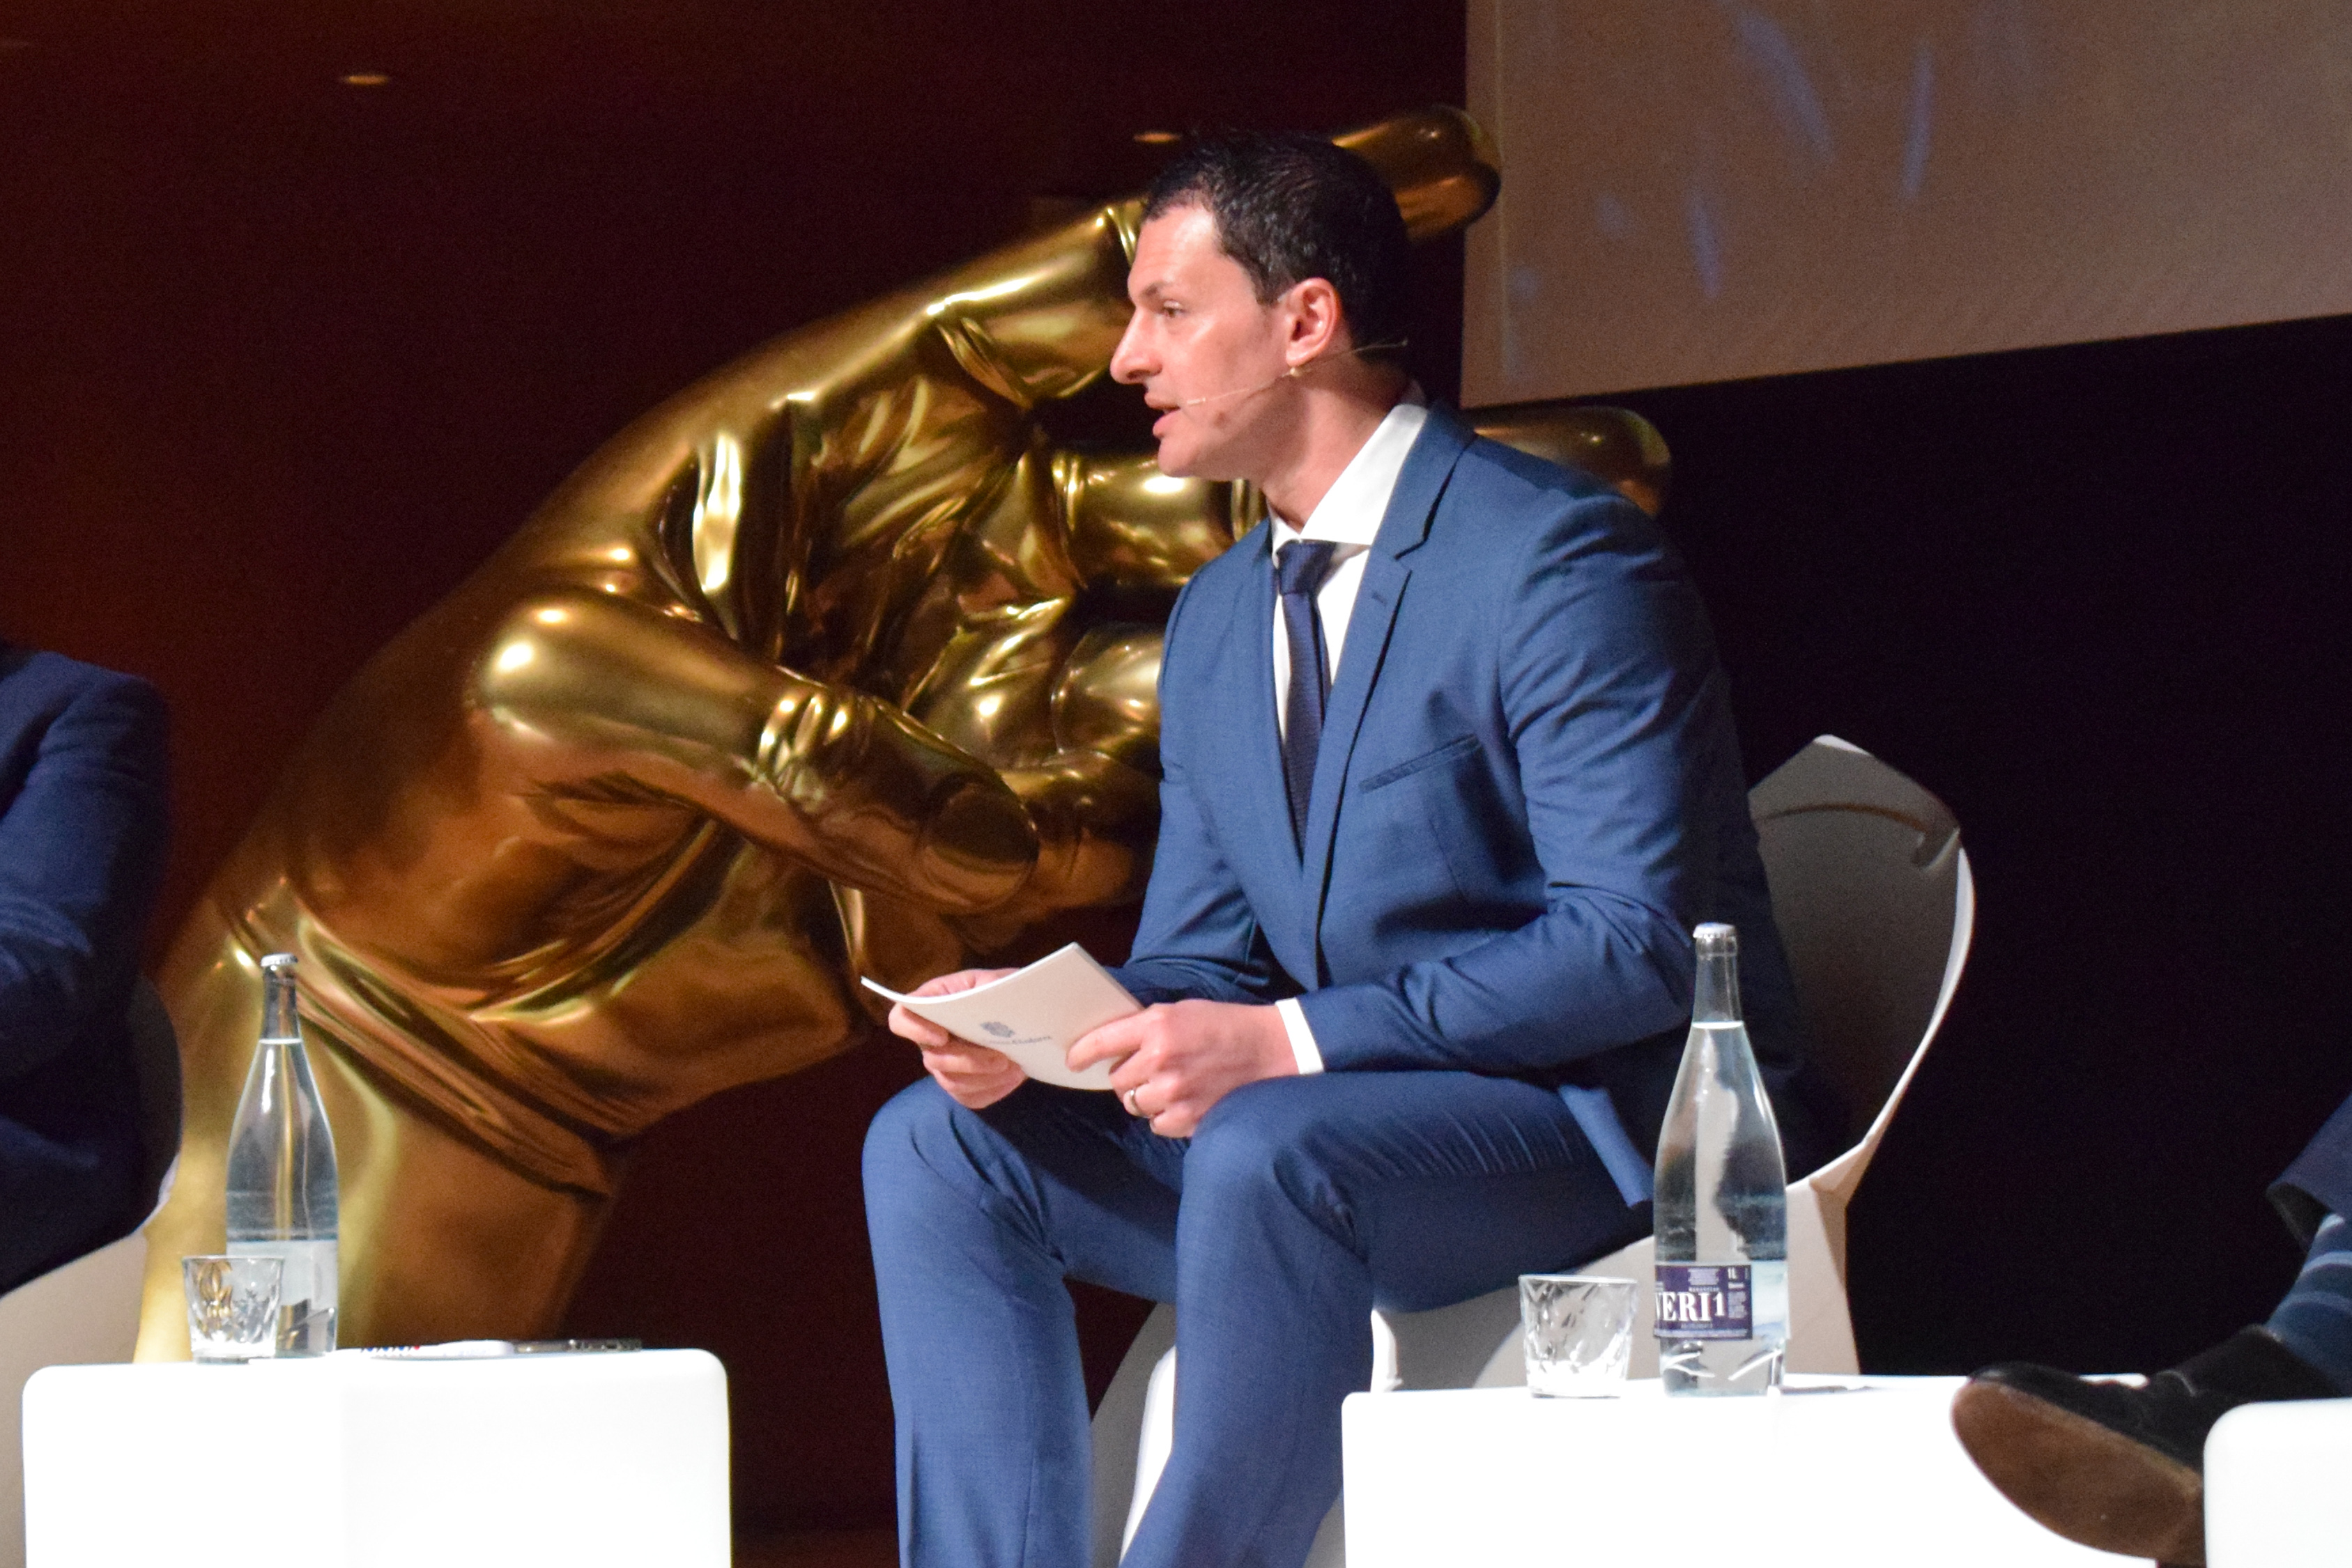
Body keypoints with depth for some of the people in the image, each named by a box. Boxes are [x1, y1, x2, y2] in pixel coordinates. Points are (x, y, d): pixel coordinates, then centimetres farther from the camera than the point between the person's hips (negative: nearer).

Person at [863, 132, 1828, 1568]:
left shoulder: (1556, 559, -14)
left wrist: (1286, 1042, -26)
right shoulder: (1217, 619, 14)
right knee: (940, 1145, -3)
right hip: (1350, 1129, 9)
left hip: (1618, 1128, -8)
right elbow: (1195, 963, 16)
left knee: (1270, 1154, -35)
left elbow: (1636, 946, -21)